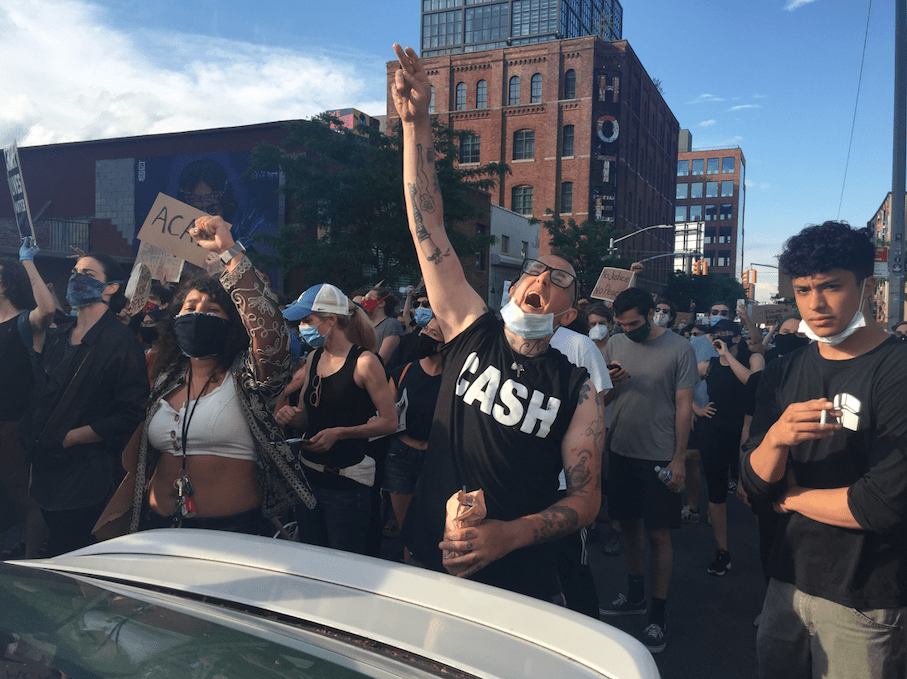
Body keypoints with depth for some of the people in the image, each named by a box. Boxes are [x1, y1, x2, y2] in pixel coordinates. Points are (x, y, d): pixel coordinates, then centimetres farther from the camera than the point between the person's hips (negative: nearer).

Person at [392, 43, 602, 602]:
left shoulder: (576, 389, -7)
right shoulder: (473, 333, -3)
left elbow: (586, 499, -6)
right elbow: (429, 228, -9)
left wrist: (512, 534, -23)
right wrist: (417, 122, -14)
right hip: (431, 564, 2)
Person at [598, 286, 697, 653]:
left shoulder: (678, 348, -8)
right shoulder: (615, 345, 5)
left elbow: (684, 405, -7)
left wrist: (679, 458, -10)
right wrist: (611, 383, -13)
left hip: (660, 457, -4)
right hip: (621, 451, 5)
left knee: (658, 534, 2)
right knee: (629, 524, 16)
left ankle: (657, 616, 13)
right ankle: (634, 595, 34)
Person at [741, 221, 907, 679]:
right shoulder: (784, 373, 2)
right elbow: (756, 483, -2)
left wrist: (792, 497, -7)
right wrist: (776, 438, -23)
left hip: (864, 600, -5)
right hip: (789, 575, 5)